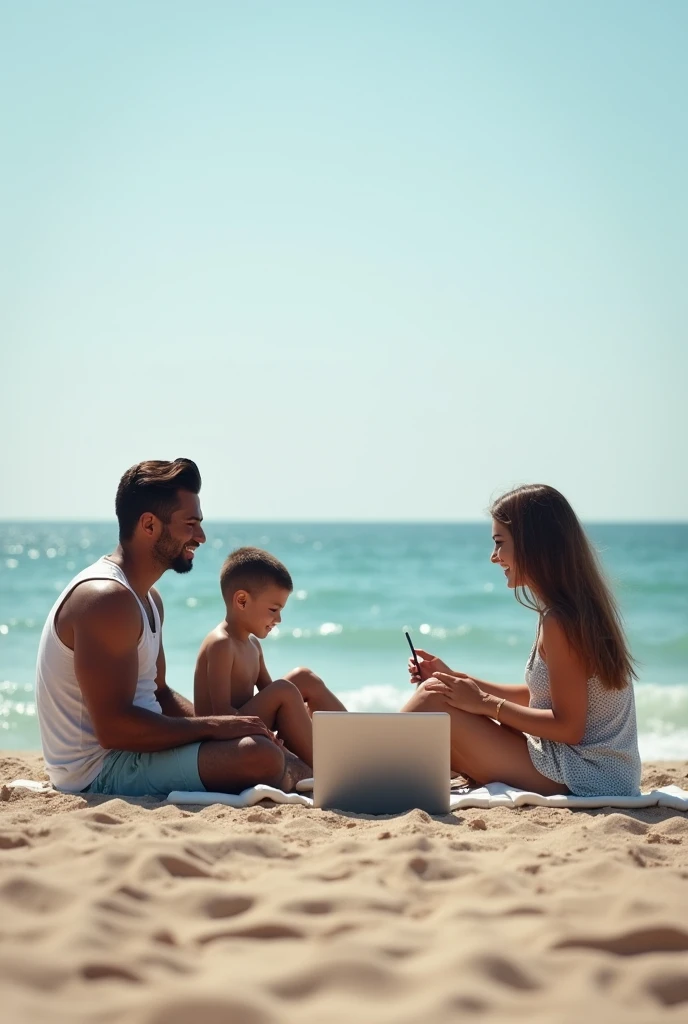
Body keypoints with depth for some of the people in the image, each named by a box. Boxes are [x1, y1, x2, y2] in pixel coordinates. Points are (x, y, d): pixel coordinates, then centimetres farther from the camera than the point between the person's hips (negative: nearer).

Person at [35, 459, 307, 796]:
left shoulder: (149, 600, 14)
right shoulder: (106, 599, -19)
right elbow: (113, 728, -25)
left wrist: (223, 725, 2)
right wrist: (212, 726, -18)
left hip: (128, 753, 11)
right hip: (100, 771, -11)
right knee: (261, 757, -23)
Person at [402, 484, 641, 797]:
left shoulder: (559, 621, -19)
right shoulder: (582, 606, 10)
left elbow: (568, 727, -20)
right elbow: (538, 696, 15)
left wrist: (485, 703, -14)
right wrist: (457, 679, 10)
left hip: (575, 778, -9)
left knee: (432, 699, -8)